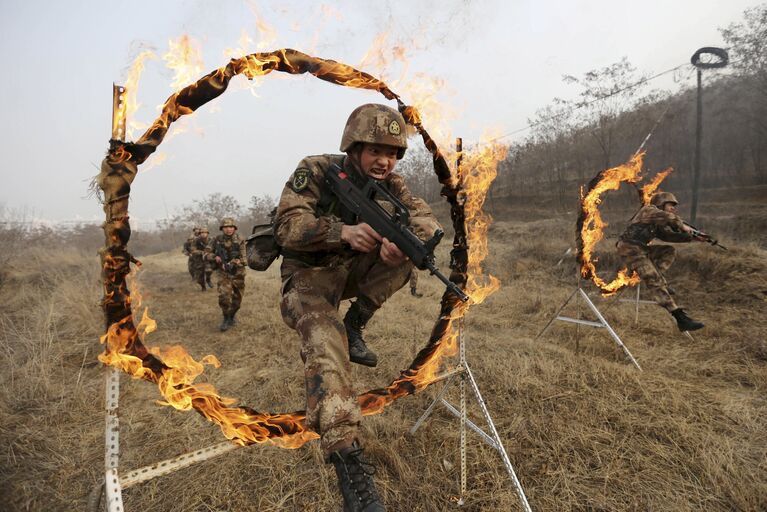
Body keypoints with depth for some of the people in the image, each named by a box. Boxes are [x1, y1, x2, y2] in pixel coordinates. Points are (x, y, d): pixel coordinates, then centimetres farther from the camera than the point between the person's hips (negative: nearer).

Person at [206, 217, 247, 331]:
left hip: (238, 274, 0)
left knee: (237, 299, 10)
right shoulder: (217, 240, -4)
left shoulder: (240, 241, -9)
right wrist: (215, 257, -18)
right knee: (224, 297, -17)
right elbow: (206, 253, 2)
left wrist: (231, 264, -28)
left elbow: (243, 259, -14)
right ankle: (226, 319, 4)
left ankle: (231, 317, 36)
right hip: (224, 274, 0)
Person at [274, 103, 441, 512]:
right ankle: (347, 460, -30)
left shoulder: (388, 183, -3)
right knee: (326, 344, -30)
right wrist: (344, 231, -43)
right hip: (307, 277, -5)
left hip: (351, 271, 5)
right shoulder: (316, 172, -16)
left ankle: (353, 327, -6)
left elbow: (426, 220, -13)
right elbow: (287, 226, -26)